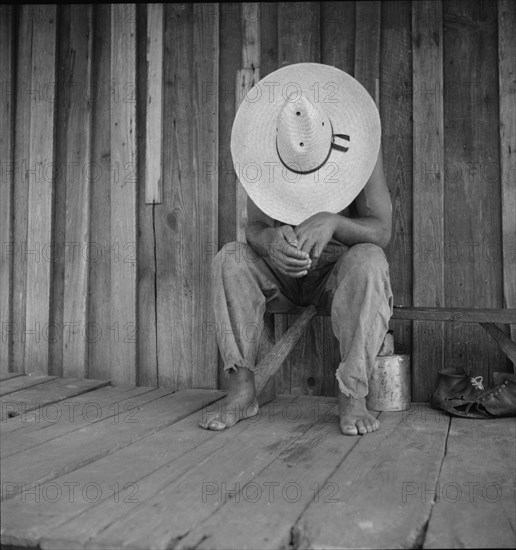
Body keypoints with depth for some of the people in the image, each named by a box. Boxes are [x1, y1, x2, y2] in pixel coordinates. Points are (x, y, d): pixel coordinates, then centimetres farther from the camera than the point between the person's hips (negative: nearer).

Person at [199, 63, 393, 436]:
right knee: (230, 260, -25)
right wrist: (270, 242, -43)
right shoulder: (265, 153, -12)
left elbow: (381, 231, -23)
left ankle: (353, 396, -31)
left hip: (337, 273, -2)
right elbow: (255, 227, -17)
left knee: (368, 260, -35)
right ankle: (242, 390, -26)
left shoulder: (358, 143, -17)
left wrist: (331, 221, -44)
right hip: (281, 273, 2)